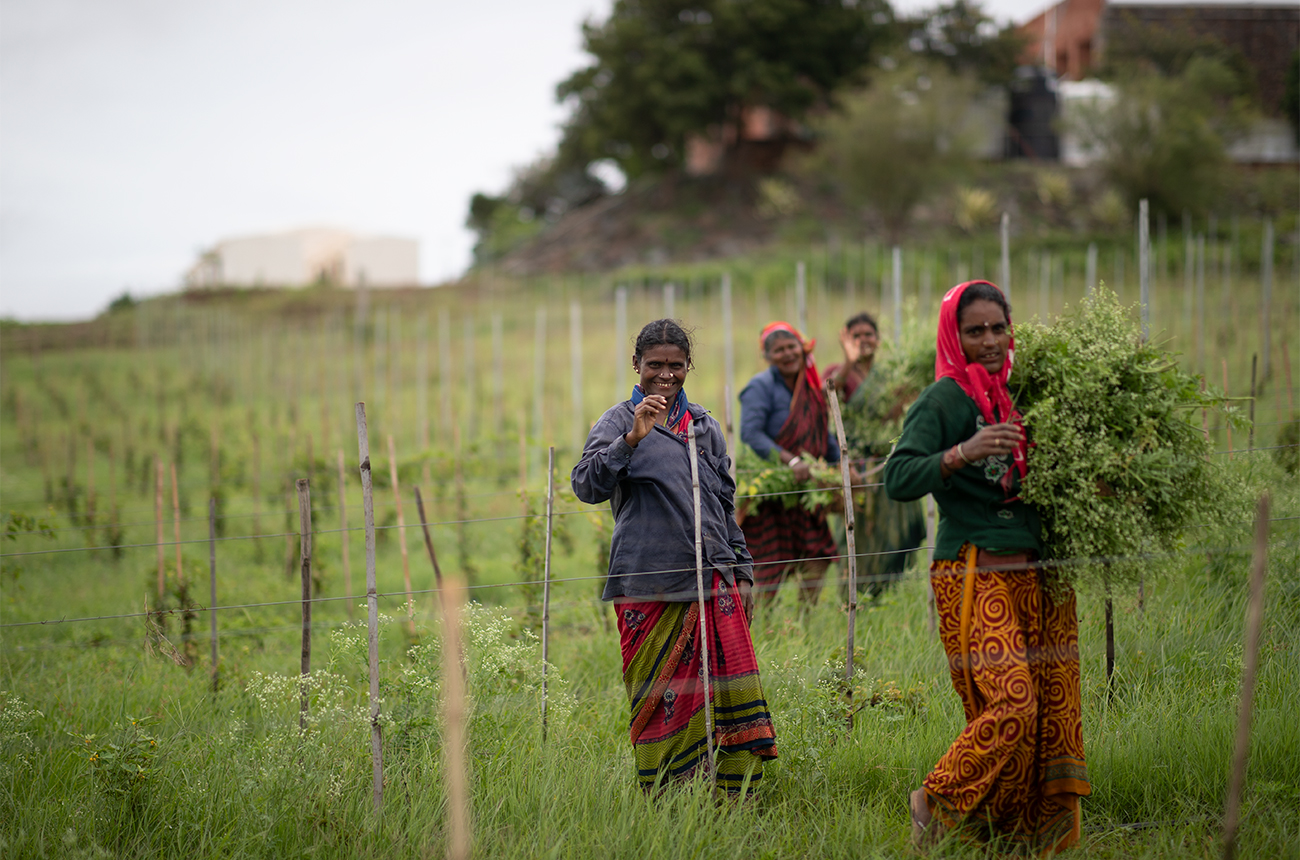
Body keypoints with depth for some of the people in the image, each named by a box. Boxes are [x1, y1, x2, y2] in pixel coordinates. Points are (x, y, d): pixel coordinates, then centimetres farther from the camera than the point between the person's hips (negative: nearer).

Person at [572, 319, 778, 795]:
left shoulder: (704, 425, 17)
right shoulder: (619, 421, 2)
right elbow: (587, 486, -14)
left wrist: (743, 572, 19)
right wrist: (633, 438, -25)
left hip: (712, 578, 4)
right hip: (649, 587, -4)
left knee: (736, 689, -5)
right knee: (660, 701, -2)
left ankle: (739, 797, 2)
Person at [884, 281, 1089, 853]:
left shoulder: (1015, 393, 16)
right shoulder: (943, 399, -5)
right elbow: (897, 479, -15)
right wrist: (963, 453, -26)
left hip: (1031, 572, 7)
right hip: (974, 575, -7)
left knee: (1053, 710, 1)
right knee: (1012, 706, -17)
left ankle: (1038, 837, 10)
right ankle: (936, 807, 1)